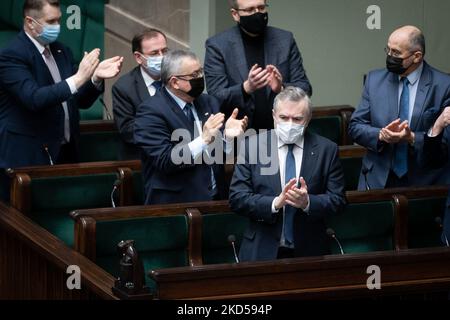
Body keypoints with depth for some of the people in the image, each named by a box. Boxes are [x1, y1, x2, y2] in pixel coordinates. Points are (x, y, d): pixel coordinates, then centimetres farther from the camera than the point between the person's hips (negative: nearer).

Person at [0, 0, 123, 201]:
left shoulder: (61, 52, 12)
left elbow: (81, 101, 13)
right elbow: (34, 99, -26)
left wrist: (96, 77, -6)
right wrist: (78, 79, -29)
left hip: (66, 153, 7)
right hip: (27, 159, -7)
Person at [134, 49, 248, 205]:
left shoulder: (209, 102, 13)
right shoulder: (151, 111, -6)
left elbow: (221, 153, 13)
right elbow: (164, 161, -15)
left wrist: (227, 135, -8)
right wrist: (203, 140, -23)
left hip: (216, 198, 5)